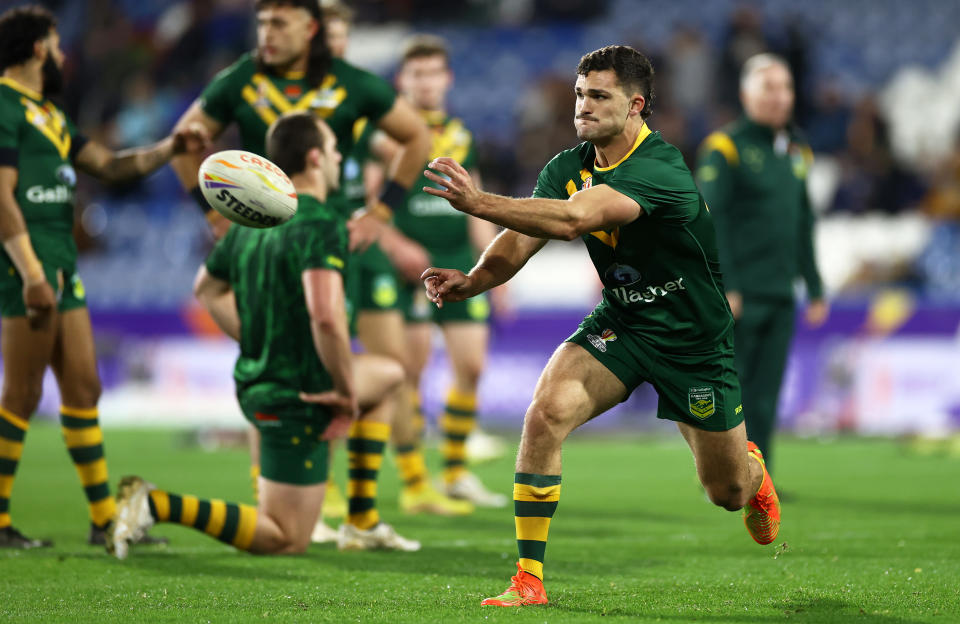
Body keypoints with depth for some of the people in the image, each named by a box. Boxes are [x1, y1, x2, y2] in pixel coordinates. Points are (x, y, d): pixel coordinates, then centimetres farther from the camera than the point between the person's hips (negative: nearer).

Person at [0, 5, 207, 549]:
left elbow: (110, 166, 25)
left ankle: (105, 519, 14)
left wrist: (170, 148, 11)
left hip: (62, 266, 10)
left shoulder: (47, 112, 21)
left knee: (84, 388, 10)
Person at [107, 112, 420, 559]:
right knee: (285, 540, 0)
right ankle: (156, 505, -12)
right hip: (296, 400, -9)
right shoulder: (322, 225, -22)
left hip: (257, 382, 9)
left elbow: (207, 289, 20)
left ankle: (363, 523, 27)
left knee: (389, 376, 29)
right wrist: (348, 392, -23)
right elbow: (325, 316, -35)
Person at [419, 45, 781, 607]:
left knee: (727, 492, 10)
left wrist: (480, 202, -51)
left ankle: (751, 468, 52)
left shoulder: (660, 170, -31)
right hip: (620, 323, 4)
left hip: (696, 343, -4)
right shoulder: (567, 168, -7)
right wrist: (472, 280, -33)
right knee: (545, 415, -23)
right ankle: (529, 578, -16)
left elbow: (574, 219, -44)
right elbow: (520, 241, -12)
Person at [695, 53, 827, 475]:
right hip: (736, 297, -6)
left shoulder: (796, 152, 16)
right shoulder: (725, 147, -5)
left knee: (765, 397, 5)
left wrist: (815, 289, 17)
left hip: (779, 296, 6)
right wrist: (723, 287, -17)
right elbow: (710, 220, -11)